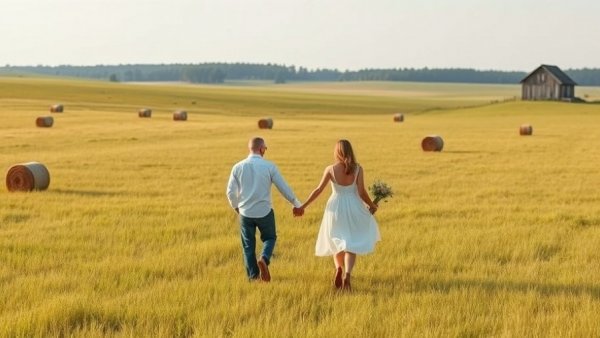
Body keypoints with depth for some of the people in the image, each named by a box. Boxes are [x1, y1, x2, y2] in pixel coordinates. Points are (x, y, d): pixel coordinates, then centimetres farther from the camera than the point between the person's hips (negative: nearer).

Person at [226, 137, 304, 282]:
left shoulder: (238, 167, -3)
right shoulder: (269, 166, -8)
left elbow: (231, 192, -1)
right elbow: (284, 187, -4)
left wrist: (236, 207, 19)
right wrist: (296, 204, 10)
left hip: (245, 213, 1)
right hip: (265, 212, -1)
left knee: (248, 246, 14)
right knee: (269, 238, 20)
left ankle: (253, 276, 14)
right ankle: (264, 259, -8)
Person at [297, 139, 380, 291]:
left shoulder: (330, 169, -8)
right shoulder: (357, 169, -7)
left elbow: (318, 190, -5)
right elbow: (361, 192, -9)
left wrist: (303, 205, 4)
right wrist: (372, 205, 9)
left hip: (335, 208, 0)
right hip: (353, 208, 0)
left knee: (336, 242, 20)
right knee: (351, 245, 7)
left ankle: (338, 268, -5)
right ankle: (347, 274, -16)